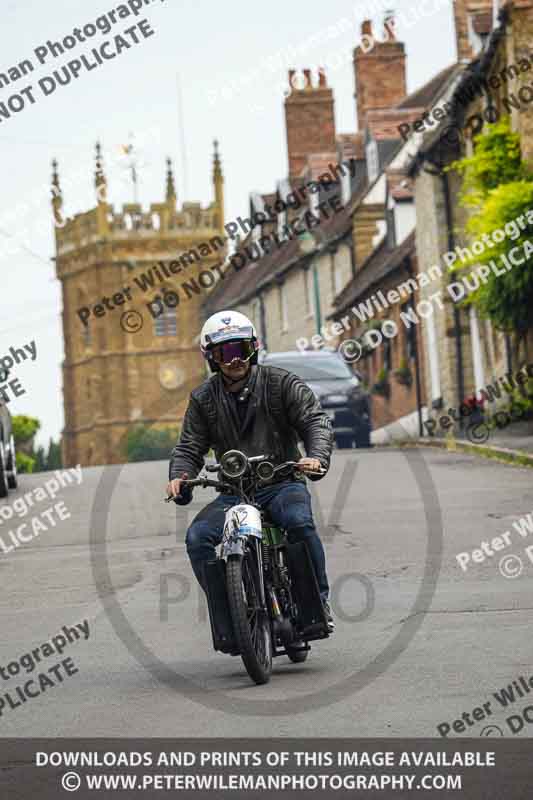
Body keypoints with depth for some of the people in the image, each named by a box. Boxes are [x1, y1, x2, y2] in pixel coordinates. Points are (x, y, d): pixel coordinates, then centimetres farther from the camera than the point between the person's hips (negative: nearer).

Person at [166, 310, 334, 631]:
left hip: (282, 484, -3)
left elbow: (316, 421, -8)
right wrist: (179, 477, -16)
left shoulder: (281, 383, 0)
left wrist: (317, 457, -29)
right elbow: (190, 448, 7)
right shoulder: (204, 399, 8)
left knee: (299, 521, -35)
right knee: (198, 538, -22)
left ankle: (319, 601, -19)